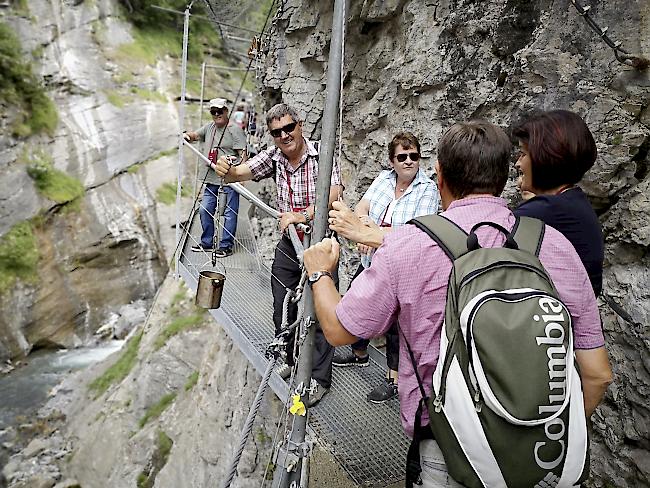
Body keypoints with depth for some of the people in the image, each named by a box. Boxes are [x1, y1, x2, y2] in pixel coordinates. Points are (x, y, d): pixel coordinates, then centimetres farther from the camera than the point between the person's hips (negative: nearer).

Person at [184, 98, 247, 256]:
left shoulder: (235, 130, -6)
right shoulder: (209, 127, 16)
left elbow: (243, 154, -11)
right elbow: (195, 135, 29)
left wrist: (238, 164, -28)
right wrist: (187, 135, 7)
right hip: (211, 179, 7)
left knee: (229, 213, -1)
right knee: (204, 210, 12)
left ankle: (226, 246, 9)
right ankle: (206, 243, 26)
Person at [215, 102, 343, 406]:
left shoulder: (322, 155, -14)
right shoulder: (273, 156, 1)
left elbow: (333, 193, -26)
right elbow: (242, 173, -7)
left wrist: (303, 215, -40)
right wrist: (226, 171, -30)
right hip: (288, 244, 6)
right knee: (282, 309, 15)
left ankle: (319, 378, 17)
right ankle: (292, 359, 39)